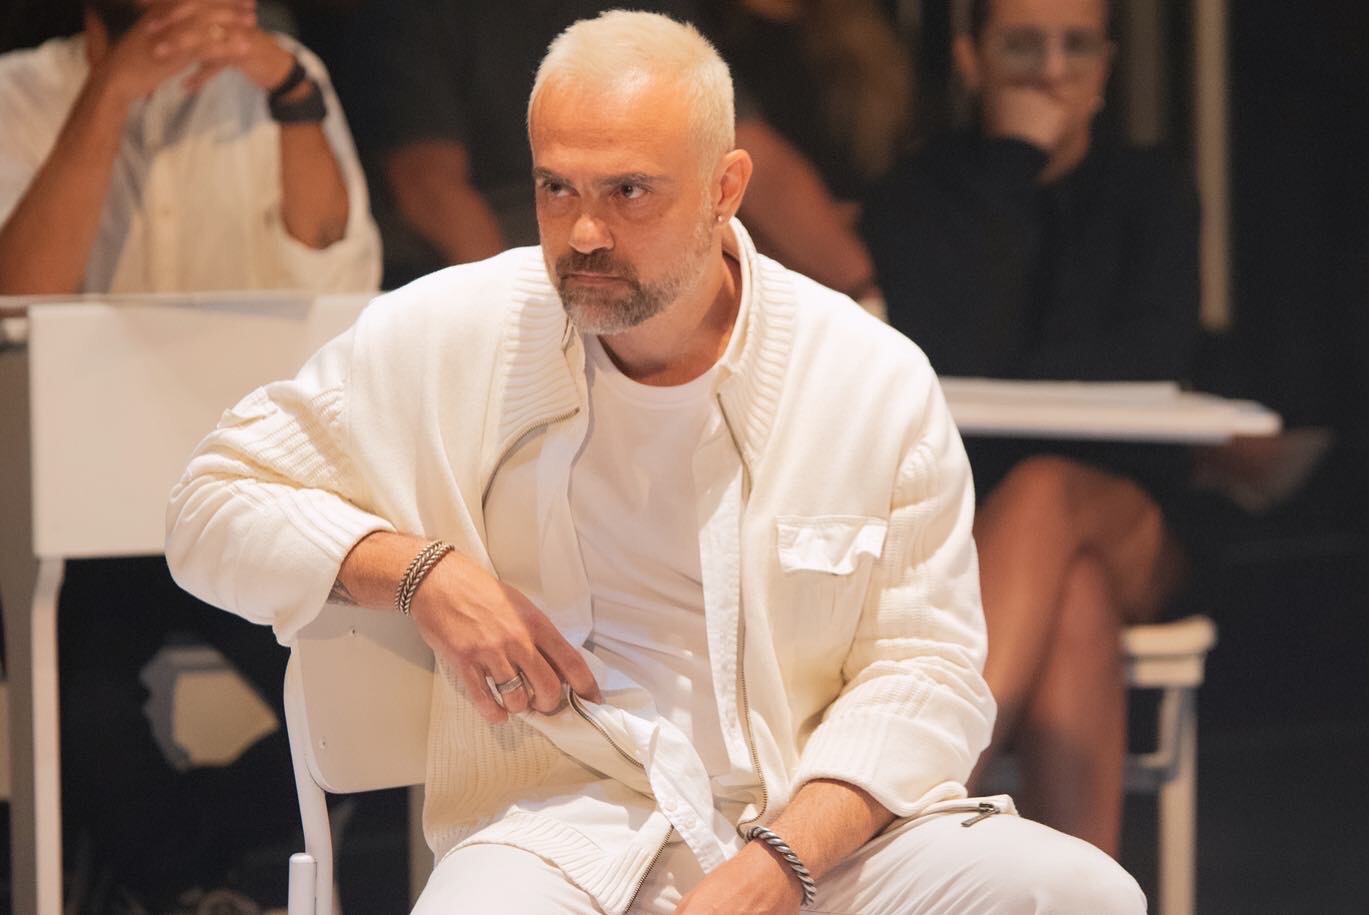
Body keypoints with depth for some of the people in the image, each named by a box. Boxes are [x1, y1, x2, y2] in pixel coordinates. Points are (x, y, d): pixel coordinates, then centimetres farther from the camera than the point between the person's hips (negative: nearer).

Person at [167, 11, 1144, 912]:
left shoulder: (878, 382, 2)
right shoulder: (444, 339, 2)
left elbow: (925, 670, 1)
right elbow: (217, 503, 10)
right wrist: (417, 571, -8)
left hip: (819, 822, 2)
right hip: (560, 823, -2)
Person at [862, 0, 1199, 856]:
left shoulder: (1148, 191, 10)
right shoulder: (917, 198, 6)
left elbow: (1159, 352, -8)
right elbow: (954, 358, -13)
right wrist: (1012, 167, -10)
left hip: (1130, 526, 0)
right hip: (954, 526, 0)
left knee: (1042, 494, -37)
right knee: (1073, 601, -36)